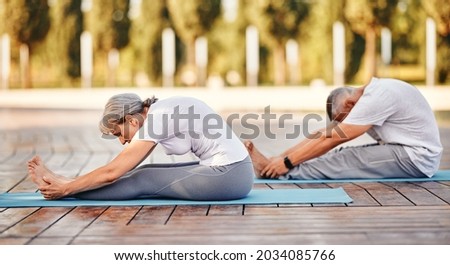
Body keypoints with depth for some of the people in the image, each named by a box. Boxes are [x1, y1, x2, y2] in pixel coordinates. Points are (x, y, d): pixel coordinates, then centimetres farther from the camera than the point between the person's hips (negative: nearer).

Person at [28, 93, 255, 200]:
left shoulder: (156, 119, -16)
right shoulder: (157, 111, 11)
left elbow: (112, 172, -13)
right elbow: (120, 168, 19)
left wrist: (65, 190, -5)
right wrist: (68, 183, 20)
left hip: (228, 176, -9)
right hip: (228, 170, 9)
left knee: (145, 181, -2)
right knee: (145, 172, 10)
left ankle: (62, 184, 8)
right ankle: (62, 182, 17)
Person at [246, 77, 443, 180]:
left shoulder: (376, 99, -20)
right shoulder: (371, 94, 10)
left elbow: (331, 139, -22)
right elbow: (323, 135, 8)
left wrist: (287, 162, -19)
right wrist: (282, 157, 2)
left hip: (418, 158, -9)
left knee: (346, 160, -17)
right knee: (343, 154, -2)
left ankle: (275, 171, -15)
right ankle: (272, 165, -6)